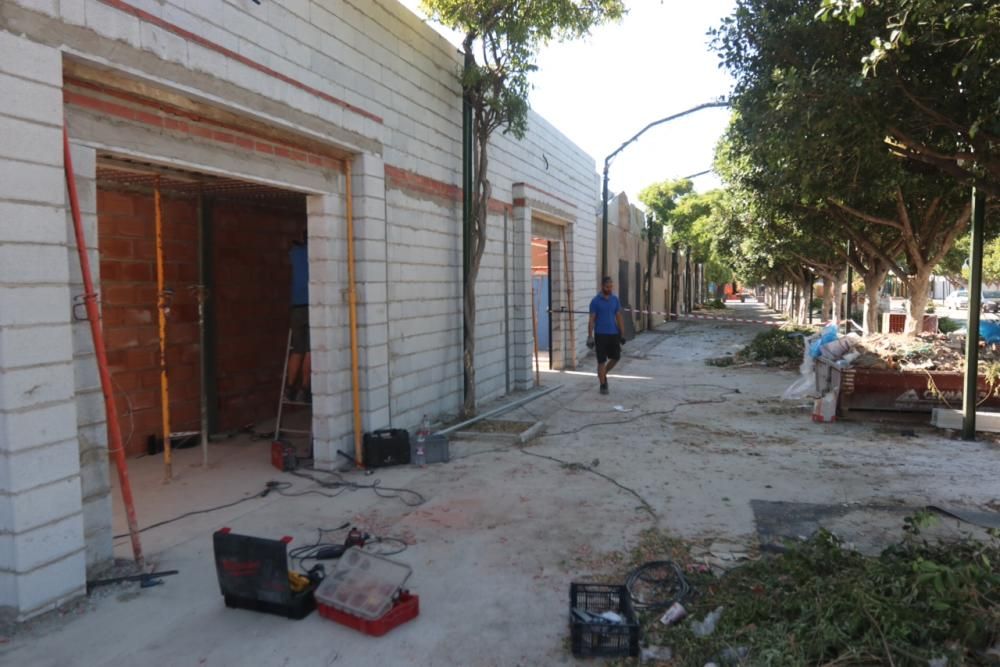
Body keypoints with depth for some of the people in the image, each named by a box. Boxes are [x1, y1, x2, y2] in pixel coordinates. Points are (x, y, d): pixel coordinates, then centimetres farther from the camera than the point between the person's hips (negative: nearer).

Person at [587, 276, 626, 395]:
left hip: (614, 334, 4)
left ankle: (604, 374, 32)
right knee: (601, 361, 0)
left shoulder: (615, 299, 5)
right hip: (600, 335, -4)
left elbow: (619, 317, 9)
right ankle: (603, 385, 11)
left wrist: (622, 334, 5)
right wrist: (590, 337, -11)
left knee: (616, 357, 7)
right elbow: (592, 320, -7)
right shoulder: (595, 301, -7)